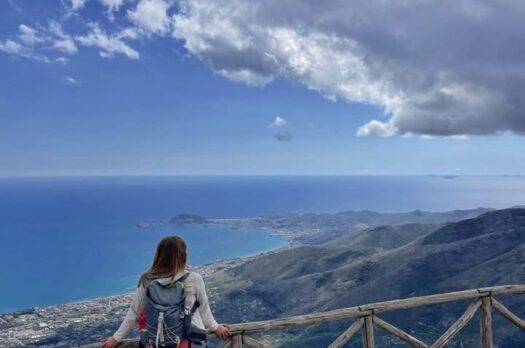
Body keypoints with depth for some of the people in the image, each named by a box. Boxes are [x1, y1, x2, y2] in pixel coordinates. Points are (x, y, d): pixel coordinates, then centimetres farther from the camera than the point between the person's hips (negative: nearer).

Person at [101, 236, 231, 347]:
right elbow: (203, 307, -1)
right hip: (186, 337, -1)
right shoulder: (194, 279, -15)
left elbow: (134, 311, -1)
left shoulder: (147, 280, -10)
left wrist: (116, 338, 11)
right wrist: (215, 327, 16)